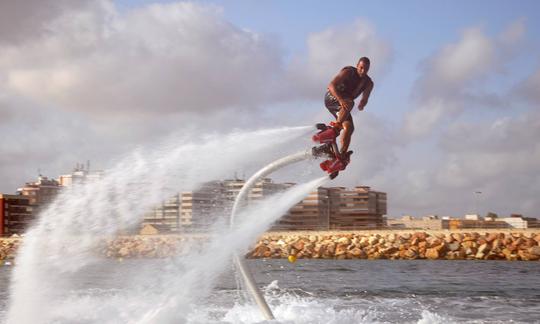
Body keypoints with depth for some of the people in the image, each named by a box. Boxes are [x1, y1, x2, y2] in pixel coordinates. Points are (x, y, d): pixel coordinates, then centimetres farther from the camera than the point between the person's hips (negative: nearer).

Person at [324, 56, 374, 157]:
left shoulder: (368, 83, -1)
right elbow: (332, 85, -29)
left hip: (343, 105, 6)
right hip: (331, 98, -6)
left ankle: (342, 154, -7)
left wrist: (362, 103, -38)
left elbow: (365, 98, -11)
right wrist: (341, 99, -44)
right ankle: (336, 126, -38)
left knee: (349, 128, -11)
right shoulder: (348, 72, -18)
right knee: (350, 103, -36)